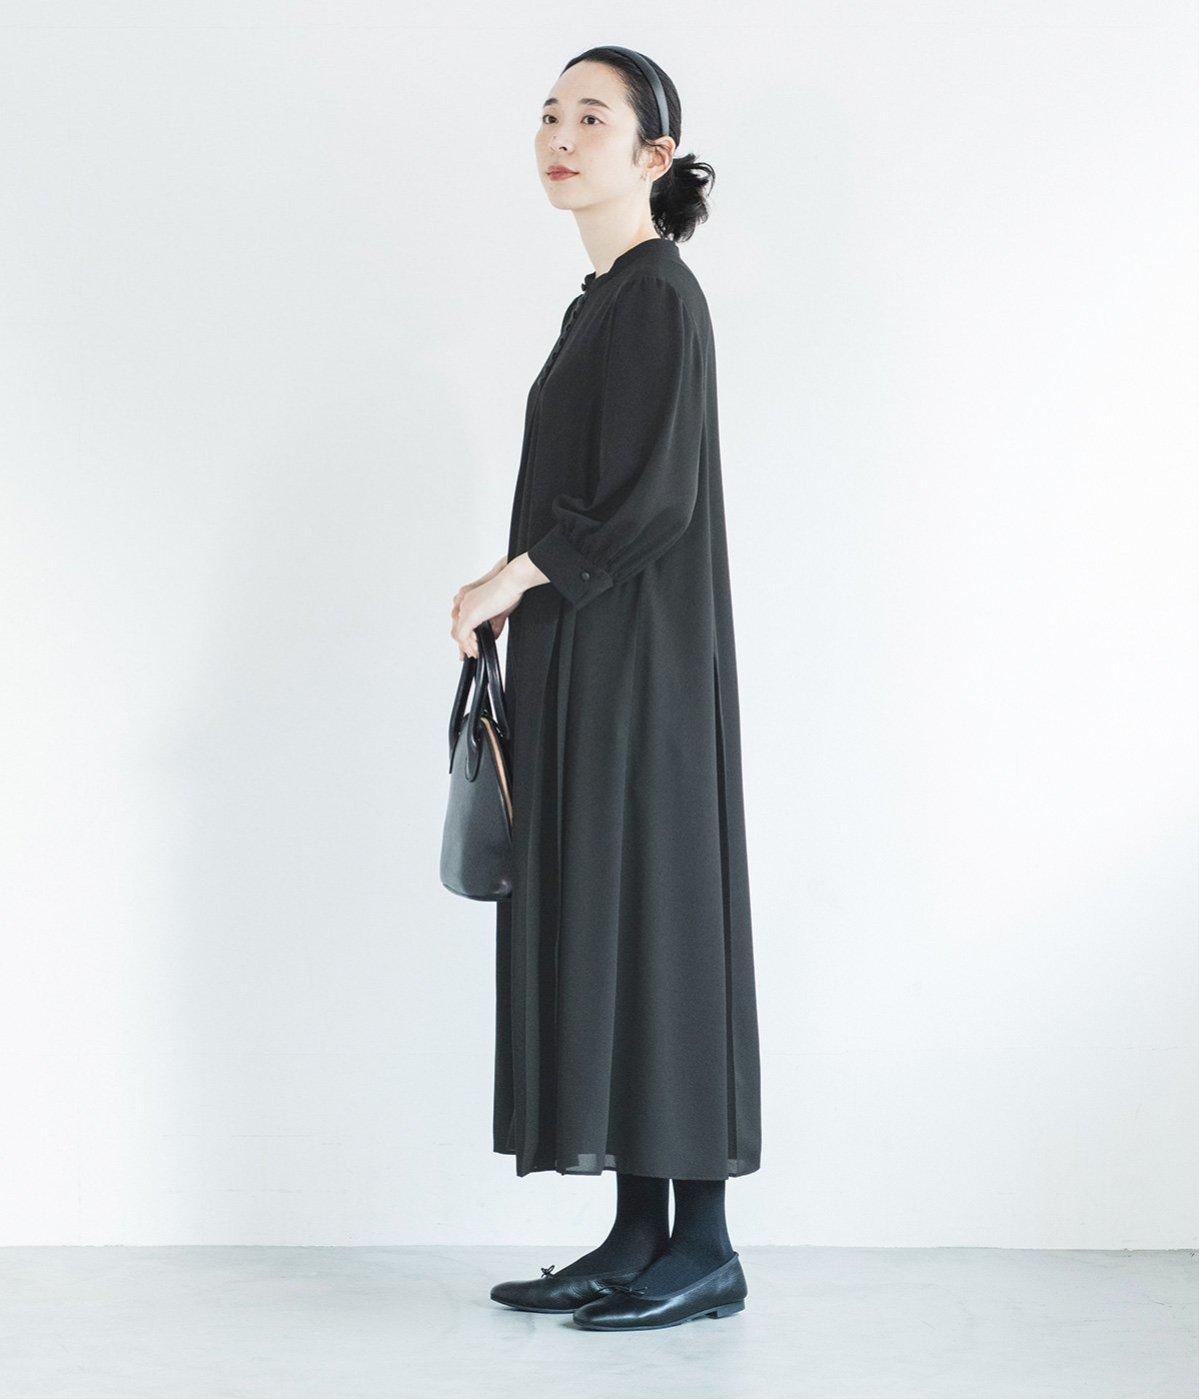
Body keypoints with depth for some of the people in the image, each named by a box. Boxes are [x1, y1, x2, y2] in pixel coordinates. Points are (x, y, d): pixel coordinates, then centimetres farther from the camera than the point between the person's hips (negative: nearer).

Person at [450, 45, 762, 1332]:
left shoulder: (659, 294, -12)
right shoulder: (605, 299, 17)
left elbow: (651, 499, -20)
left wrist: (512, 578, -10)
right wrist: (520, 595, 17)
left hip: (639, 668, -10)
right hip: (585, 663, 10)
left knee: (655, 924, -5)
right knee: (595, 931, 9)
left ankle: (704, 1247, 4)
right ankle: (638, 1237, 15)